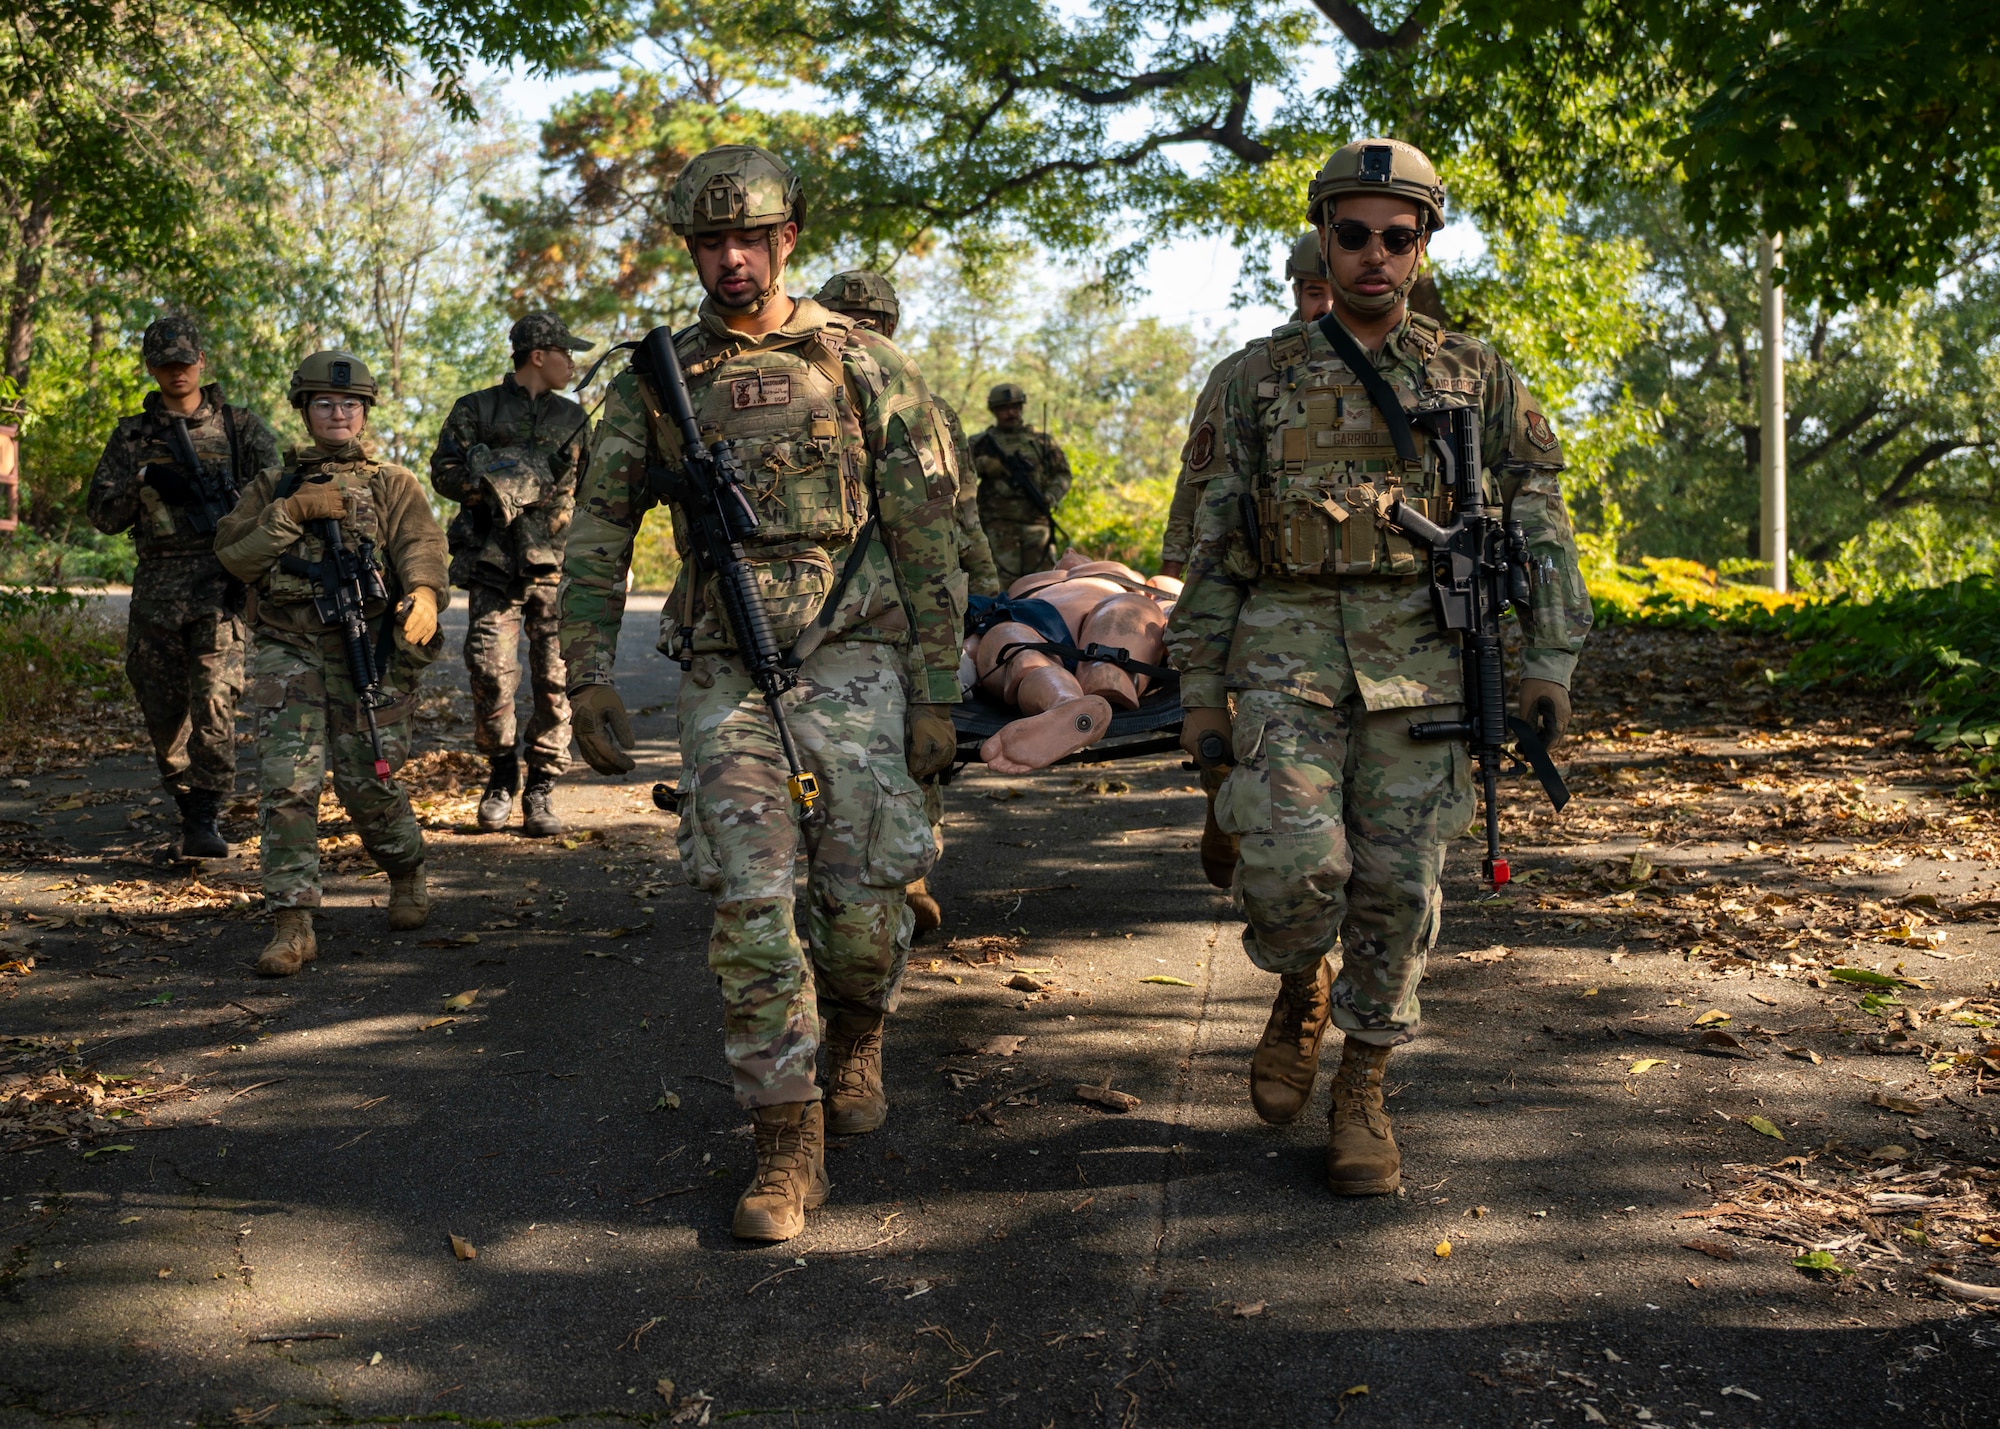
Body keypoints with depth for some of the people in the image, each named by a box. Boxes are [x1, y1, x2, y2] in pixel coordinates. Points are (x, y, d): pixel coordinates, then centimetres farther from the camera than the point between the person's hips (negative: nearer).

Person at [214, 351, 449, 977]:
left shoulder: (393, 485, 10)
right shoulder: (274, 485, 17)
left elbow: (422, 546, -10)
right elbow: (234, 554, 3)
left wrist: (424, 592, -32)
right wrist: (292, 512, -10)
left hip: (368, 652, -2)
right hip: (289, 651, 2)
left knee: (368, 783, 0)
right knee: (287, 782, -9)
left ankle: (406, 873, 29)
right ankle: (293, 924, -7)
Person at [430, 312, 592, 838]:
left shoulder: (573, 418, 18)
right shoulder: (476, 410, 9)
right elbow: (443, 471, 3)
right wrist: (492, 483, -14)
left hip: (557, 564, 2)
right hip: (494, 562, -2)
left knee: (555, 679, -2)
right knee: (490, 669, -11)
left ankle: (541, 789, 6)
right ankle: (501, 773, 10)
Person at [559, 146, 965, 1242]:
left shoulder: (863, 365, 3)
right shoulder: (654, 380, 9)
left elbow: (928, 537, 3)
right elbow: (597, 533, 11)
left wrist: (937, 694, 0)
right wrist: (587, 677, 3)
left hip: (851, 659, -1)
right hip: (725, 671, 2)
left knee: (865, 904, -5)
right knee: (751, 905, -7)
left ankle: (856, 1035, 30)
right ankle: (788, 1146, 3)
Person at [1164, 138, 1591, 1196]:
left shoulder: (1475, 377, 10)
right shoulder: (1264, 377, 9)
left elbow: (1540, 520, 10)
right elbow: (1217, 540, 10)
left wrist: (1550, 660, 1)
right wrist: (1201, 686, 6)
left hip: (1422, 661, 1)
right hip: (1289, 653, -1)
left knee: (1398, 885, 1)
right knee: (1294, 862, -16)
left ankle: (1362, 1085, 19)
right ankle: (1301, 989, 17)